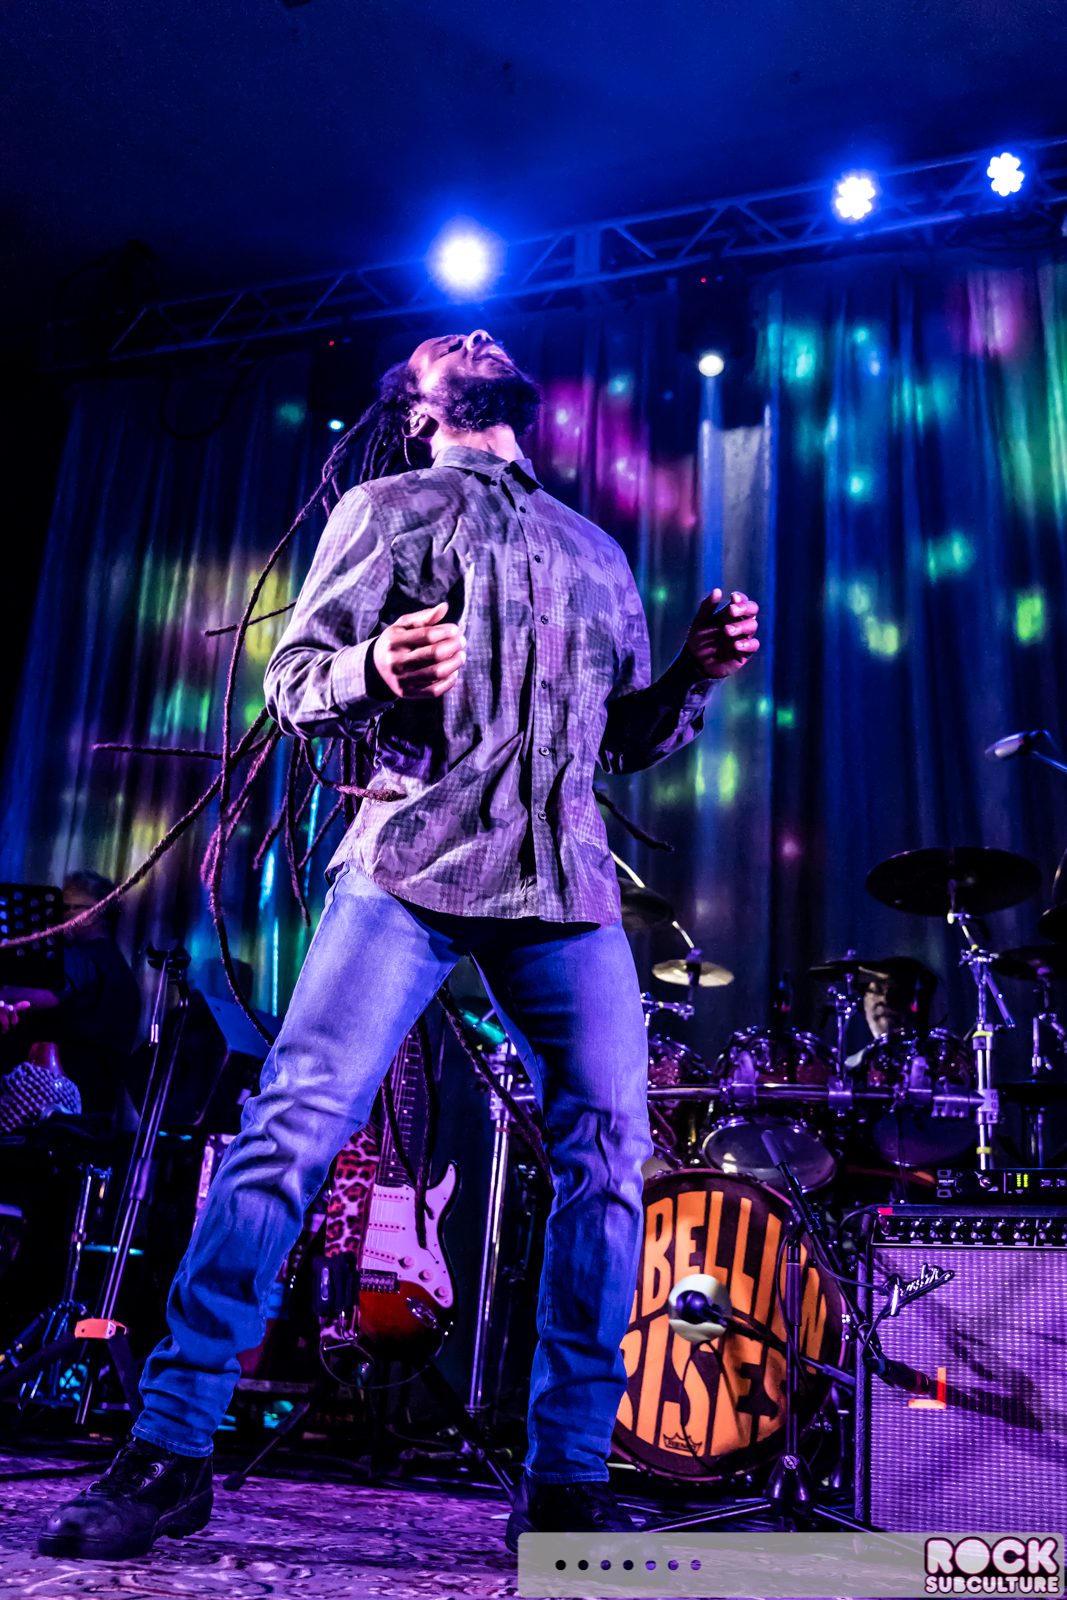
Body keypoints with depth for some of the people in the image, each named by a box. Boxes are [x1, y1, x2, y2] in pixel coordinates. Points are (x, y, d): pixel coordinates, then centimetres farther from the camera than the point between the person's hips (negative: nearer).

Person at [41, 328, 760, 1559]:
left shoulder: (598, 555, 26)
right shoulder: (386, 509, 15)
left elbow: (627, 738, 25)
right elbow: (292, 680, 6)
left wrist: (697, 675, 6)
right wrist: (373, 672, -16)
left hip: (568, 885, 4)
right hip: (412, 858, -3)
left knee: (608, 1148, -6)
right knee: (293, 1128, -12)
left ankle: (566, 1483, 6)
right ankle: (170, 1450, 1)